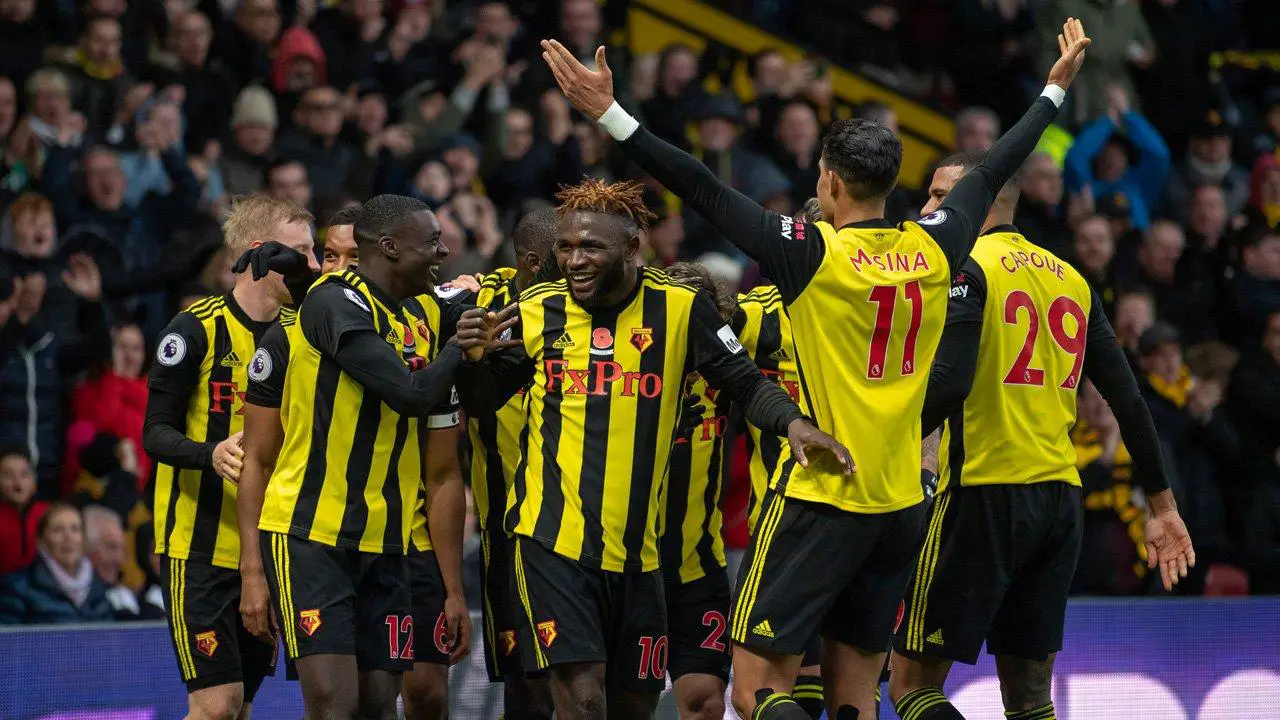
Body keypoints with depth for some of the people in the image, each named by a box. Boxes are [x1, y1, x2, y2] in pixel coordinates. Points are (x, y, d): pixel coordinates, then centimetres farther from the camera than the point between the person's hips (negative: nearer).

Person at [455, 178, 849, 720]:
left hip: (635, 549, 2)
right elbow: (480, 402, 12)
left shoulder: (680, 310, -2)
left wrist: (793, 423, -15)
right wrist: (475, 357, -9)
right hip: (552, 539, -2)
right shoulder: (536, 312, 1)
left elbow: (746, 384, 4)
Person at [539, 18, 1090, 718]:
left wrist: (610, 115, -15)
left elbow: (703, 191, -16)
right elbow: (994, 170, 20)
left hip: (819, 497, -6)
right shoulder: (935, 247, 4)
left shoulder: (813, 253, -12)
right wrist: (1055, 89, 35)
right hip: (901, 503, 6)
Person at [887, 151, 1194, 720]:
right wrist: (1162, 506, 19)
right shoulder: (1070, 279, 15)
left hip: (985, 495, -7)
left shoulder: (967, 267, -6)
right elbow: (1129, 400, 14)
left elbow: (948, 384, -20)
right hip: (1060, 500, 7)